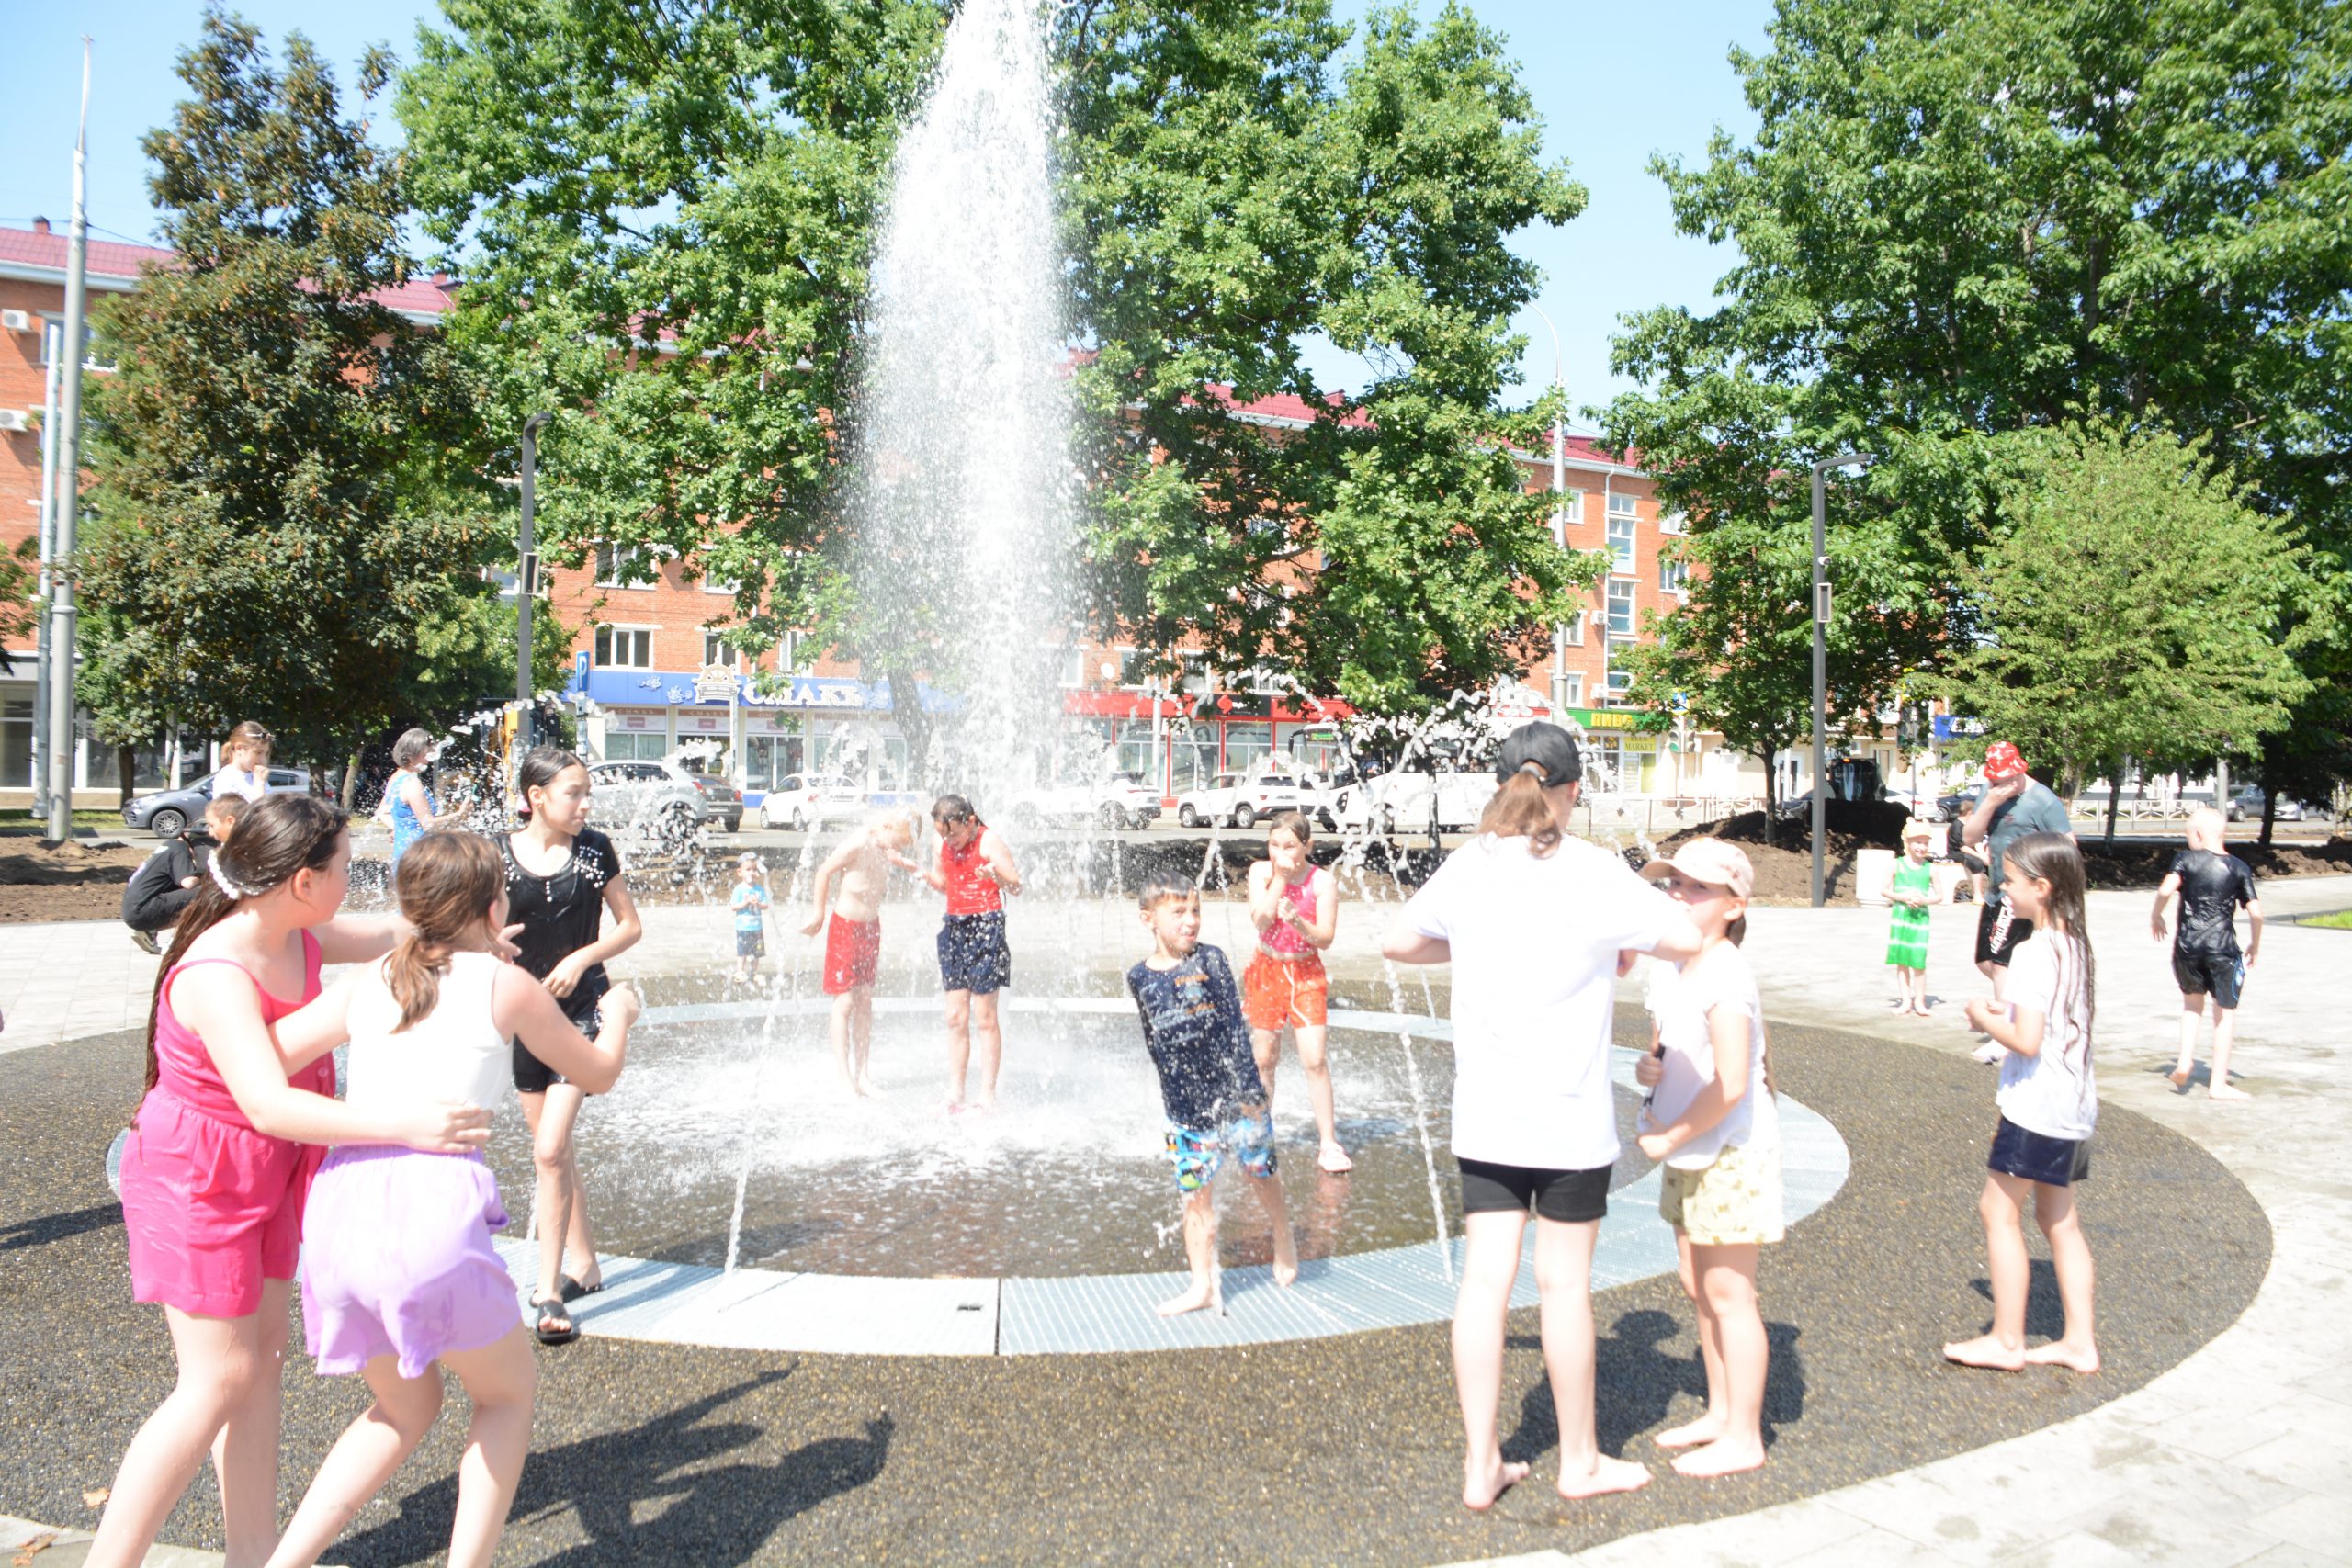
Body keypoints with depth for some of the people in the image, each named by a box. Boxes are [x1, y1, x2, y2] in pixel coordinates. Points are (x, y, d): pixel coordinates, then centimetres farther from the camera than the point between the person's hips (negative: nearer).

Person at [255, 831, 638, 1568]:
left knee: (405, 1409, 28)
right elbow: (597, 1072, 16)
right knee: (507, 1394, 22)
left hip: (341, 1209, 5)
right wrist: (617, 1012, 37)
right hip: (432, 1211, -5)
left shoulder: (367, 981, 13)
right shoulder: (505, 986, 3)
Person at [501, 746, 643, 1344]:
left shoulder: (595, 850, -4)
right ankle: (584, 1263, 31)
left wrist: (580, 959, -12)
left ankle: (549, 1290, -4)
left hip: (581, 1009, -3)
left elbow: (630, 925, 2)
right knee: (555, 1150, 15)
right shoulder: (500, 856, -3)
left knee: (550, 1150, -12)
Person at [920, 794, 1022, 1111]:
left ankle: (987, 1094, 4)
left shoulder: (989, 841, -11)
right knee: (955, 1017, 7)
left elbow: (1016, 886, -16)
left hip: (986, 926, -6)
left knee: (984, 1017, -2)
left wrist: (996, 874, -37)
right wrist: (926, 874, -2)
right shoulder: (944, 845, 8)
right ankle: (955, 1093, 12)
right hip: (954, 927, 6)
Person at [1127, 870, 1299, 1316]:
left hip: (1235, 1098, -2)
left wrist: (1248, 1091, -13)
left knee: (1262, 1177, 12)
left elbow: (1236, 1028, -9)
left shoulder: (1210, 959, -9)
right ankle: (1203, 1285, 17)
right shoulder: (1139, 977, 0)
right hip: (1185, 1108, 2)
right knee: (1196, 1195, 5)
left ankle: (1285, 1244, 38)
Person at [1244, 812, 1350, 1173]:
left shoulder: (1322, 881, -11)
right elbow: (1261, 921, -18)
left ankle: (1329, 1144, -1)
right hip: (1267, 970, 2)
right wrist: (1280, 878, -21)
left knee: (1315, 1059, -10)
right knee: (1264, 1060, 9)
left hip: (1306, 973, -2)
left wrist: (1297, 920, -30)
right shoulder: (1261, 872, -6)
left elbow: (1326, 938, -13)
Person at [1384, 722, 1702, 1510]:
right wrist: (1624, 949, 7)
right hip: (1570, 1115, -3)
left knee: (1485, 1277, 7)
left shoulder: (1468, 866, 0)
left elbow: (1397, 942, 10)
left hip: (1484, 1110, 3)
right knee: (1565, 1281, 9)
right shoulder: (1594, 871, -12)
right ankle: (1579, 1461, 26)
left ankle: (1481, 1464, 16)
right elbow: (1688, 941, -11)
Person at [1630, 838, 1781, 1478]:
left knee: (1728, 1293, 1)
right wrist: (1647, 1067, -3)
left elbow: (1730, 1085, -26)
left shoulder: (1725, 976, -21)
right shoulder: (1668, 971, 6)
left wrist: (1672, 1136, -17)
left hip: (1731, 1153, -9)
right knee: (1698, 1286, 17)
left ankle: (1743, 1438, 15)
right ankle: (1720, 1411, 33)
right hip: (1689, 1154, 9)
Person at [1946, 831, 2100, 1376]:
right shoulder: (2078, 943, 8)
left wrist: (1985, 1019, -7)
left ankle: (2007, 1341, 8)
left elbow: (2026, 1042, -23)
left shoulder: (2034, 952, -20)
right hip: (2075, 1104, 9)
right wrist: (2008, 1012, 11)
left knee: (1999, 1210, 1)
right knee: (2059, 1219, 16)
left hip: (2036, 1103, -9)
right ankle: (2079, 1341, 22)